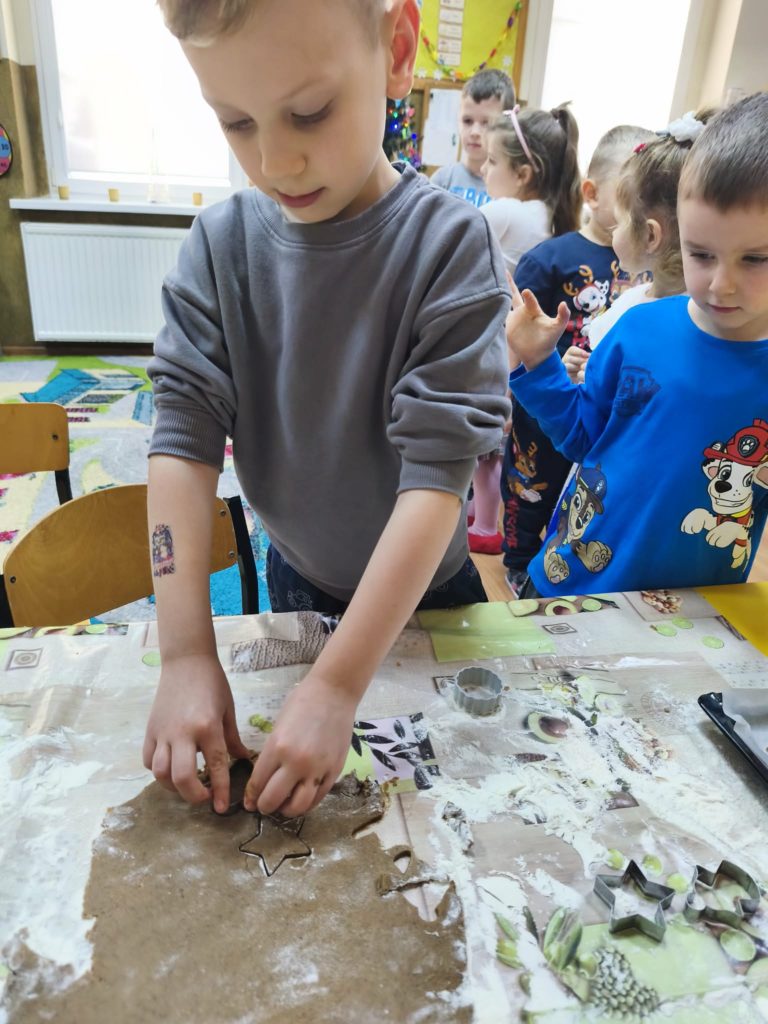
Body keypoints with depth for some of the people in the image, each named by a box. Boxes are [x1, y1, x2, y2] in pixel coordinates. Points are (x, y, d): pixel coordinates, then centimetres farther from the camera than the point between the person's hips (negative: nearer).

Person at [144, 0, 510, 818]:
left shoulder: (447, 245, -24)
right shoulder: (222, 244, -14)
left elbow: (438, 469, -29)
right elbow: (183, 436, -18)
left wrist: (338, 685, -32)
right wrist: (185, 654, -26)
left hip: (420, 584, -2)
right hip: (295, 578, 3)